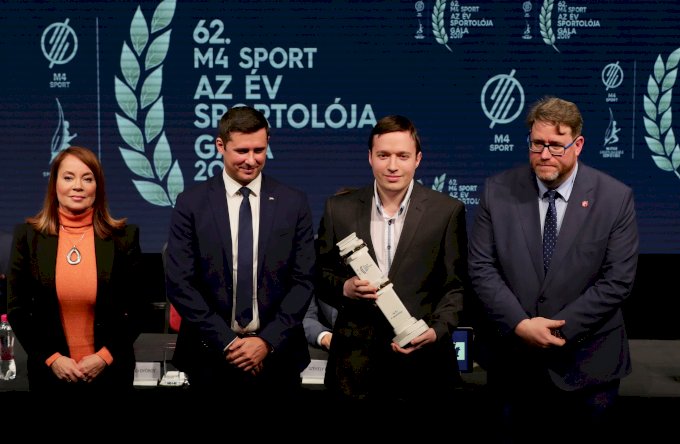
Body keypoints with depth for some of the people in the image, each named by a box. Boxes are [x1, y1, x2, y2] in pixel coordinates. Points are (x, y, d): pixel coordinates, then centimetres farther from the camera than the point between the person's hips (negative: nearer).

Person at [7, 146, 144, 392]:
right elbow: (17, 308, 1)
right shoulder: (28, 235, -1)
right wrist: (51, 358, -8)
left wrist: (106, 356, -11)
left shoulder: (124, 236, -3)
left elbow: (136, 308, -1)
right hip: (49, 371, 1)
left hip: (110, 370, 0)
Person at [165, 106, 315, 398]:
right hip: (211, 355, -1)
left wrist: (268, 341, -10)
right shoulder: (191, 204, -2)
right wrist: (226, 341, -10)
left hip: (277, 354, 1)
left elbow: (303, 280, -1)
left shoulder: (294, 203, 1)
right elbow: (179, 283, -5)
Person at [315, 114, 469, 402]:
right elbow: (321, 275, 9)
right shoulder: (339, 209, 3)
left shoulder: (447, 211, -1)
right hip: (356, 362, 1)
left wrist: (436, 331, -14)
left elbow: (456, 286, 1)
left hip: (423, 363, -1)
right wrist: (344, 288, -11)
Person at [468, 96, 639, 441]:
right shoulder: (498, 191, -3)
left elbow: (617, 281, -9)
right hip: (512, 358, 1)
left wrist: (561, 328, -14)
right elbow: (481, 267, -4)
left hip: (587, 361, -1)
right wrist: (520, 324, -15)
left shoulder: (615, 198, -7)